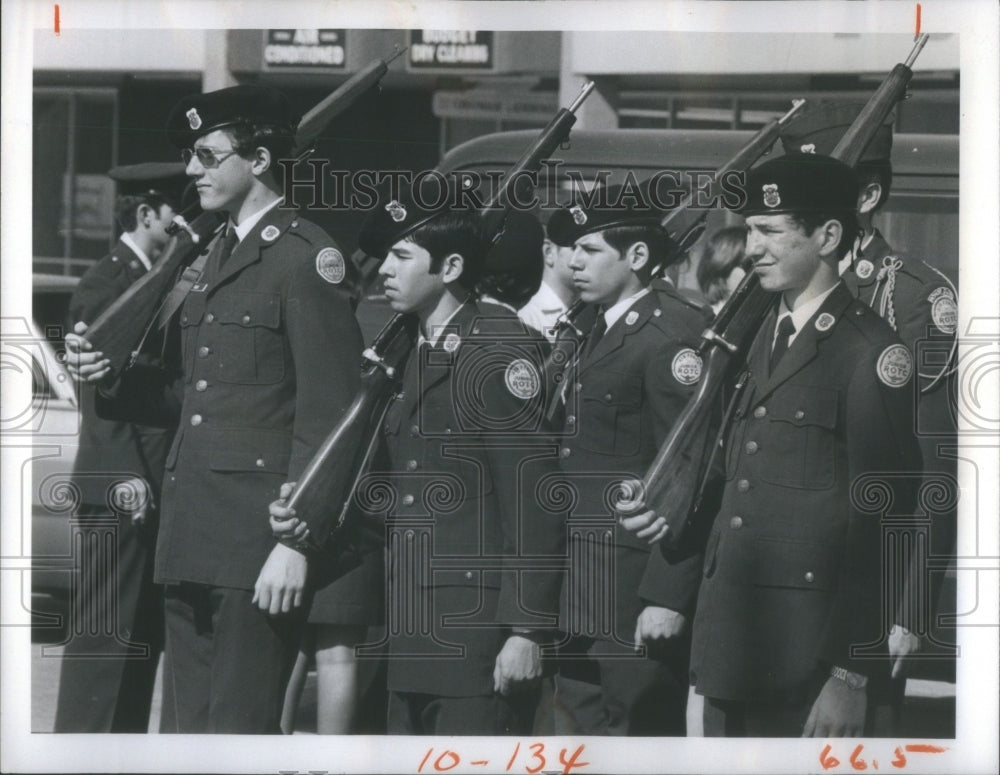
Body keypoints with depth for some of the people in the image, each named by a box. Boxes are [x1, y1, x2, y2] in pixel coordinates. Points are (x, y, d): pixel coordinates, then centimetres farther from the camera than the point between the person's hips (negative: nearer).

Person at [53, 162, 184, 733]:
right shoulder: (107, 283, -9)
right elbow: (101, 386, -15)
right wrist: (126, 474, -21)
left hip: (152, 485, 9)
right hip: (120, 488, -9)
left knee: (145, 631, 11)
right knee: (103, 631, -8)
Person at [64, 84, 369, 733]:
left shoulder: (306, 258, -9)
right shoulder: (220, 255, 19)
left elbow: (327, 415, -14)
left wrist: (297, 542, -18)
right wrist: (114, 378, 7)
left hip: (259, 542, -9)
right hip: (194, 535, 9)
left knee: (239, 730, -8)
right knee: (191, 730, 10)